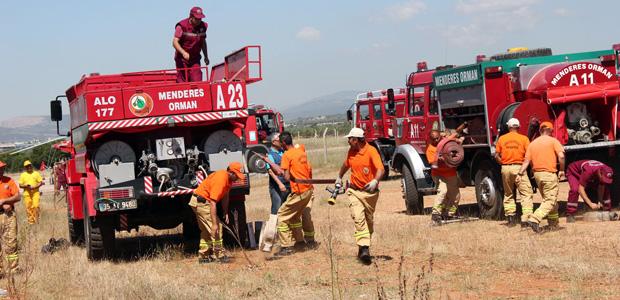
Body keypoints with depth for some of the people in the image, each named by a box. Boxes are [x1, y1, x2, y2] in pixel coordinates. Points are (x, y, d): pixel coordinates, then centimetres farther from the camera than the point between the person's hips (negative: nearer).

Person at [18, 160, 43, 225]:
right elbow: (20, 185, 7)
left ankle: (36, 220, -1)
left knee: (36, 206, -11)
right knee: (28, 207, -1)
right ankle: (30, 221, 7)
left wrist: (34, 187, -13)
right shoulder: (23, 175, 8)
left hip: (35, 193, -1)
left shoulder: (36, 173, 6)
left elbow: (41, 182, 4)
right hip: (27, 194, 1)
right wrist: (26, 186, -14)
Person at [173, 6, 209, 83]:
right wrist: (183, 52, -36)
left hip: (195, 59, 4)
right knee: (182, 82, -4)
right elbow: (175, 42, -21)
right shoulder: (182, 26, -15)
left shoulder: (203, 26, 2)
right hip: (182, 59, -4)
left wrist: (206, 56, 19)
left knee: (197, 81, -7)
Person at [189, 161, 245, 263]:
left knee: (206, 230, 16)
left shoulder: (229, 179, -1)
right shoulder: (220, 179, -30)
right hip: (200, 202, -10)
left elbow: (225, 196, 12)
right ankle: (219, 255, -10)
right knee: (216, 228, -12)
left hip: (202, 201, 10)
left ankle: (203, 256, 23)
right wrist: (214, 224, -34)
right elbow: (213, 203, -33)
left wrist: (225, 213, 4)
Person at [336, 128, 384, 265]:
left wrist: (375, 181, -45)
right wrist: (339, 177, 38)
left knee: (369, 220, 12)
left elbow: (381, 169, -27)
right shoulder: (351, 151, 4)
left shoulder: (371, 151, -15)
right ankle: (364, 248, -24)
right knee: (358, 218, -16)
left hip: (370, 192, -3)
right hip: (354, 191, 3)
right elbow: (346, 165, 26)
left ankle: (365, 247, 28)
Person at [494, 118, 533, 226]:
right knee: (526, 193, -4)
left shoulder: (502, 138, 6)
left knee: (508, 194, 17)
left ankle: (510, 216, 15)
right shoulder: (524, 138, -2)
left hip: (505, 168, 4)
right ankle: (526, 217, -16)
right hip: (519, 167, -3)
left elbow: (496, 156, 6)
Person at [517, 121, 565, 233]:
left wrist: (520, 174, 2)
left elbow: (526, 160, 4)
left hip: (537, 174, 6)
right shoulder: (553, 141, -3)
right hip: (549, 173, -6)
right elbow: (561, 156, -15)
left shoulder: (532, 143, 11)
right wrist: (562, 170, -5)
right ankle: (534, 219, -24)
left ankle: (554, 222, 27)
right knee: (550, 201, -6)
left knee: (548, 199, 21)